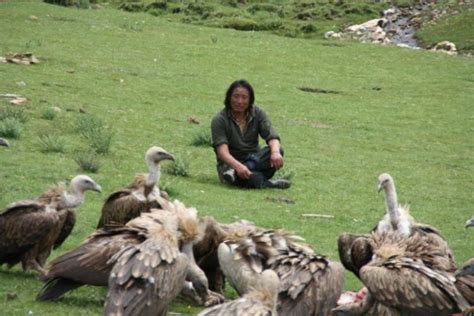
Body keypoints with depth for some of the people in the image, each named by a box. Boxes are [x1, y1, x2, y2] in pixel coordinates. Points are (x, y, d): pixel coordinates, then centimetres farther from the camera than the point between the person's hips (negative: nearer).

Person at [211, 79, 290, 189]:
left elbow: (272, 137, -12)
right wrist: (238, 166, -45)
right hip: (230, 163, -4)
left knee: (277, 151, -29)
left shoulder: (258, 113, 1)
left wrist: (275, 152, -37)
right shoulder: (219, 120, -11)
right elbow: (222, 151, -24)